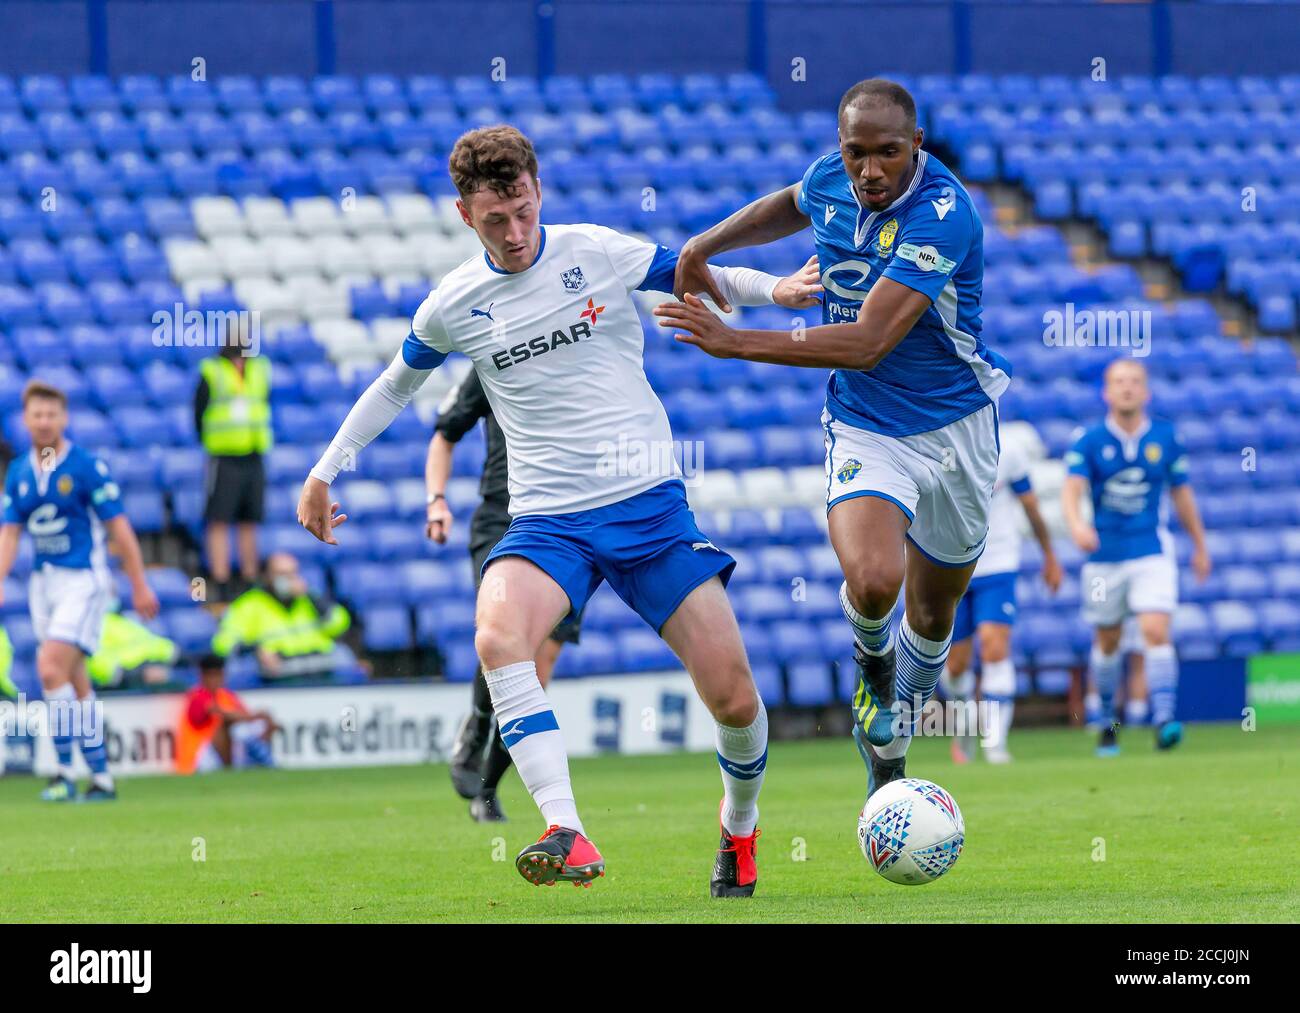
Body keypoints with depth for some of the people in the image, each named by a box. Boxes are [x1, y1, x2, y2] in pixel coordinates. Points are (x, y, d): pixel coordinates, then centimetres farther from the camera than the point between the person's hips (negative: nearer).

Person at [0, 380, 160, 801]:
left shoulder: (87, 467, -10)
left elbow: (119, 528, -7)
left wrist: (140, 586, -6)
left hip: (82, 580, -6)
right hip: (43, 583, 6)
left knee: (51, 669, -19)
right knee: (74, 683, 9)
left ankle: (65, 772, -14)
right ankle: (101, 777, 16)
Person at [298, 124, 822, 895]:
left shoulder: (597, 253, -2)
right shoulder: (454, 307, 4)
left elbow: (701, 278, 10)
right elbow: (396, 386, 21)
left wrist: (774, 288, -9)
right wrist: (325, 471, 24)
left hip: (650, 504, -1)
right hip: (547, 520, 1)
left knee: (734, 698, -6)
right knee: (498, 638, -32)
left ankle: (740, 824, 27)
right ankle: (569, 836, -38)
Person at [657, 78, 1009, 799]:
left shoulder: (943, 213, -27)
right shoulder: (830, 179, -8)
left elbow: (868, 341, -33)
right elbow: (791, 205, 21)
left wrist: (733, 343, -33)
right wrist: (703, 246, 9)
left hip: (955, 425, -2)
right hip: (864, 432, 2)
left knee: (933, 612, 15)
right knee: (872, 582, -26)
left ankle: (888, 748, 42)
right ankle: (872, 658, 10)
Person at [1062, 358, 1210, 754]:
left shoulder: (1165, 438, 1)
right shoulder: (1089, 441, -4)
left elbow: (1181, 494, 12)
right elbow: (1071, 491, -15)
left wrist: (1200, 546, 19)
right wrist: (1076, 525, -37)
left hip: (1152, 553, -1)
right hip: (1104, 555, 1)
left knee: (1156, 632, -18)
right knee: (1107, 642, 10)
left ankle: (1164, 720, -22)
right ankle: (1107, 723, 28)